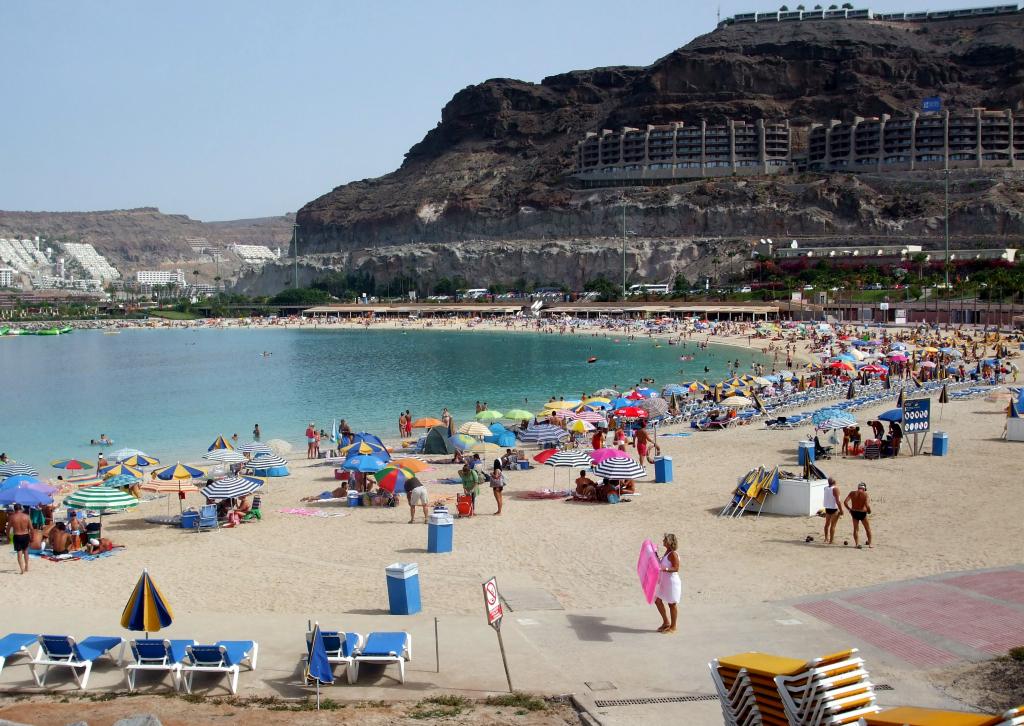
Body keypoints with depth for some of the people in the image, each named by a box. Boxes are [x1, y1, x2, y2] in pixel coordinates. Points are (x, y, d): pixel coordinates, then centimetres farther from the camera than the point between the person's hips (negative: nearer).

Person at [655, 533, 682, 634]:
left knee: (672, 604, 4)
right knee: (657, 600, 14)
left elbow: (676, 568, -24)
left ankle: (673, 627, 18)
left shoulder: (673, 554, -21)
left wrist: (665, 569, -36)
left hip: (672, 581, -10)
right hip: (664, 581, 10)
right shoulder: (667, 552, 7)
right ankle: (666, 622, 28)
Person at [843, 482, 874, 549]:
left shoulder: (852, 493, -2)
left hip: (854, 513, 2)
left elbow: (845, 502, -6)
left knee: (856, 529, 11)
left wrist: (849, 509, 7)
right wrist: (869, 511, -1)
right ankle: (870, 543, 25)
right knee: (868, 528, 17)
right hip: (862, 513, -2)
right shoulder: (865, 494, -12)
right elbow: (867, 505, -20)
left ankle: (857, 544, 2)